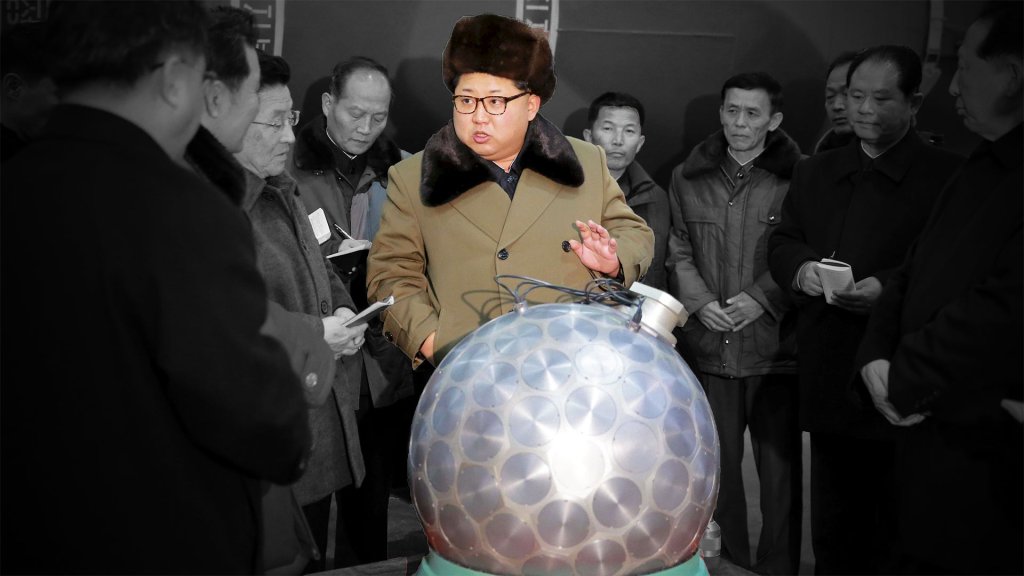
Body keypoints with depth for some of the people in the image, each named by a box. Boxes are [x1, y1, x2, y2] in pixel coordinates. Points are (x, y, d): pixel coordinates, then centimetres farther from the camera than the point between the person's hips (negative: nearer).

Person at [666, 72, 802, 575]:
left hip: (776, 347, -3)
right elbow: (678, 250, 11)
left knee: (779, 464, 2)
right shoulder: (689, 177, 10)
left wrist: (762, 298, -12)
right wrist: (700, 302, -3)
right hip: (709, 344, 3)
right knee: (716, 461, 11)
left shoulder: (797, 178, -2)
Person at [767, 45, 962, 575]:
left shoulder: (946, 176, -6)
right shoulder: (814, 173, 15)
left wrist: (888, 286, -23)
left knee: (896, 533, 7)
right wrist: (800, 268, -4)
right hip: (828, 385, 5)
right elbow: (780, 242, 17)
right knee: (832, 531, 17)